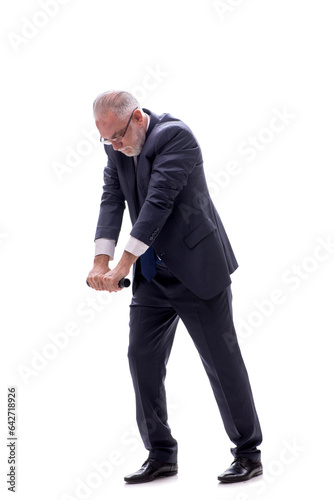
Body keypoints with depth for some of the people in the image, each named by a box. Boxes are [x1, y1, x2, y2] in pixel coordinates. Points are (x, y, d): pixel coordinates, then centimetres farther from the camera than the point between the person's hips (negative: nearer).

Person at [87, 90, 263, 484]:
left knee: (222, 360, -1)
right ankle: (161, 455, 15)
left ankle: (248, 453, 11)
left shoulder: (175, 135, -18)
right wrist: (100, 262, -16)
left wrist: (122, 267, -28)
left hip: (196, 268, -7)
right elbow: (111, 200, -2)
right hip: (152, 275, 7)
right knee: (142, 358, 4)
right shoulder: (117, 149, 5)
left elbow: (158, 202, -25)